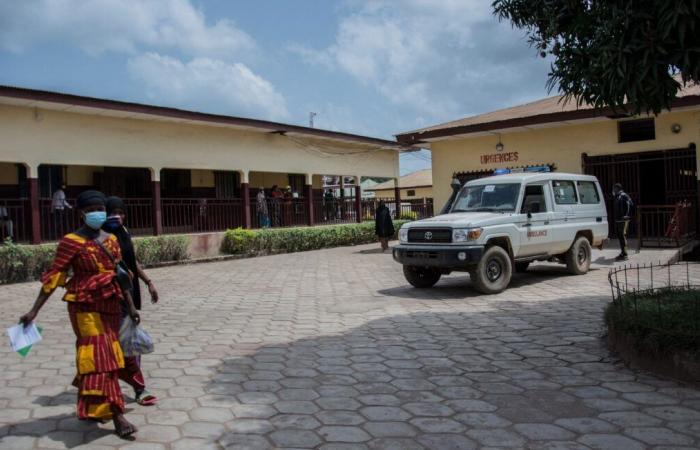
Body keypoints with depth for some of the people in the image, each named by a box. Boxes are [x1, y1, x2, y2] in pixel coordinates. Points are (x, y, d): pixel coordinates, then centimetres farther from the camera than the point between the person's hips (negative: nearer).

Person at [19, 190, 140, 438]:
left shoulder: (111, 239, 8)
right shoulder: (71, 241, -9)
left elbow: (120, 275, 13)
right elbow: (53, 277, -10)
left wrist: (130, 306, 14)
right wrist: (34, 310, -12)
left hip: (110, 305, 6)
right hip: (85, 306, -6)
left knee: (107, 356, 12)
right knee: (99, 355, -8)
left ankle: (90, 407, 31)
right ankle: (117, 414, -8)